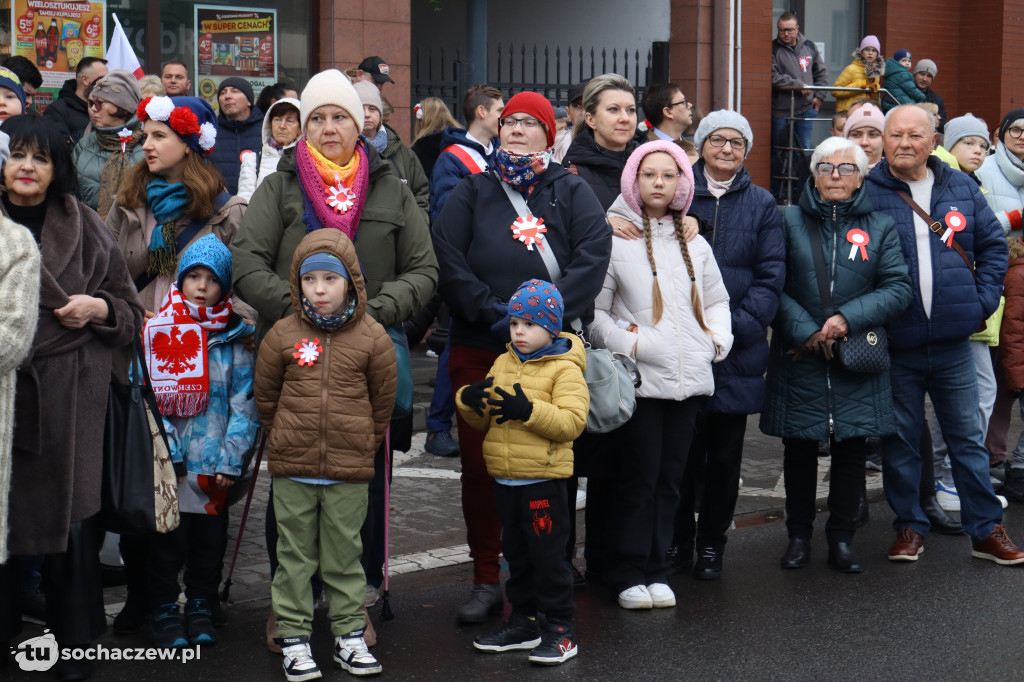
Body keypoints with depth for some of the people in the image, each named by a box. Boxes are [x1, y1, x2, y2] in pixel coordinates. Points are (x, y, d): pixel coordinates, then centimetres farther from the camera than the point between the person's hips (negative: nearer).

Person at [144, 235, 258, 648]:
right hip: (169, 463, -1)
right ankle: (164, 610, 16)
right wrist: (165, 448, -10)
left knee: (210, 537, 10)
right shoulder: (157, 331, 2)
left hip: (215, 463, 1)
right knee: (167, 539, 2)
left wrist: (231, 459, -7)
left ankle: (201, 607, 25)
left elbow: (243, 403, 1)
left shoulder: (235, 338, 4)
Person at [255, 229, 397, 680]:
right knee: (295, 555, 6)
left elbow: (383, 398, 8)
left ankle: (349, 635, 18)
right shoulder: (282, 336, -1)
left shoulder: (372, 338, -3)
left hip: (350, 471, 0)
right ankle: (294, 638, 13)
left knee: (345, 555, 8)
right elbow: (265, 396, 10)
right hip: (292, 468, 0)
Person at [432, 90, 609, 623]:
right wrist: (490, 309, -13)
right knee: (479, 463, 2)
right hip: (479, 349, 1)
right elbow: (446, 258, 0)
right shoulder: (472, 191, 13)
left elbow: (593, 255, -5)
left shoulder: (571, 192, 11)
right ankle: (486, 580, 12)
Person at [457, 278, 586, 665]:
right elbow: (483, 420, 16)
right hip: (505, 478, 7)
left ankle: (560, 628, 7)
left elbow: (572, 422, -20)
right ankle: (523, 622, 26)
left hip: (543, 479, -7)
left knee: (547, 554, -2)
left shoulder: (565, 369, -8)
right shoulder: (503, 364, 11)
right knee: (516, 552, 15)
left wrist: (528, 410, -30)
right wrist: (469, 401, -6)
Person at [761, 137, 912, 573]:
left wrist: (849, 317, -14)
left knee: (851, 448, 3)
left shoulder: (880, 227, 7)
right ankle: (799, 536, 19)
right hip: (798, 357, -1)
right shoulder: (789, 221, 4)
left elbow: (898, 288, -1)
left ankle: (842, 538, 15)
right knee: (799, 448, 5)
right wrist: (805, 330, -13)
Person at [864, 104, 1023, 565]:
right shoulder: (866, 193, -4)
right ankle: (909, 527, 22)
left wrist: (984, 300, 2)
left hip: (952, 341, 2)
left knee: (968, 439, 9)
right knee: (900, 441, 9)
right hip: (894, 344, -2)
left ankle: (986, 530, 18)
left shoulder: (961, 189, 6)